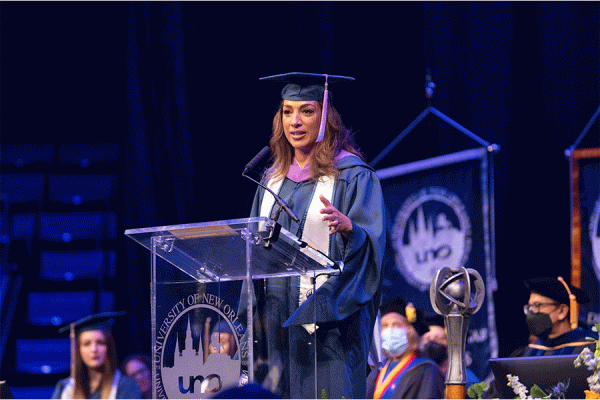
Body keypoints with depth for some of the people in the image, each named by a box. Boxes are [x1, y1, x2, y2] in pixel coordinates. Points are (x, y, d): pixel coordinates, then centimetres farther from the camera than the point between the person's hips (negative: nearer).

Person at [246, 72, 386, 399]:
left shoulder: (352, 175, -3)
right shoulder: (274, 178, 15)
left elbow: (372, 241, -11)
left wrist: (347, 227, -33)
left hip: (328, 319, -5)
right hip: (279, 319, 6)